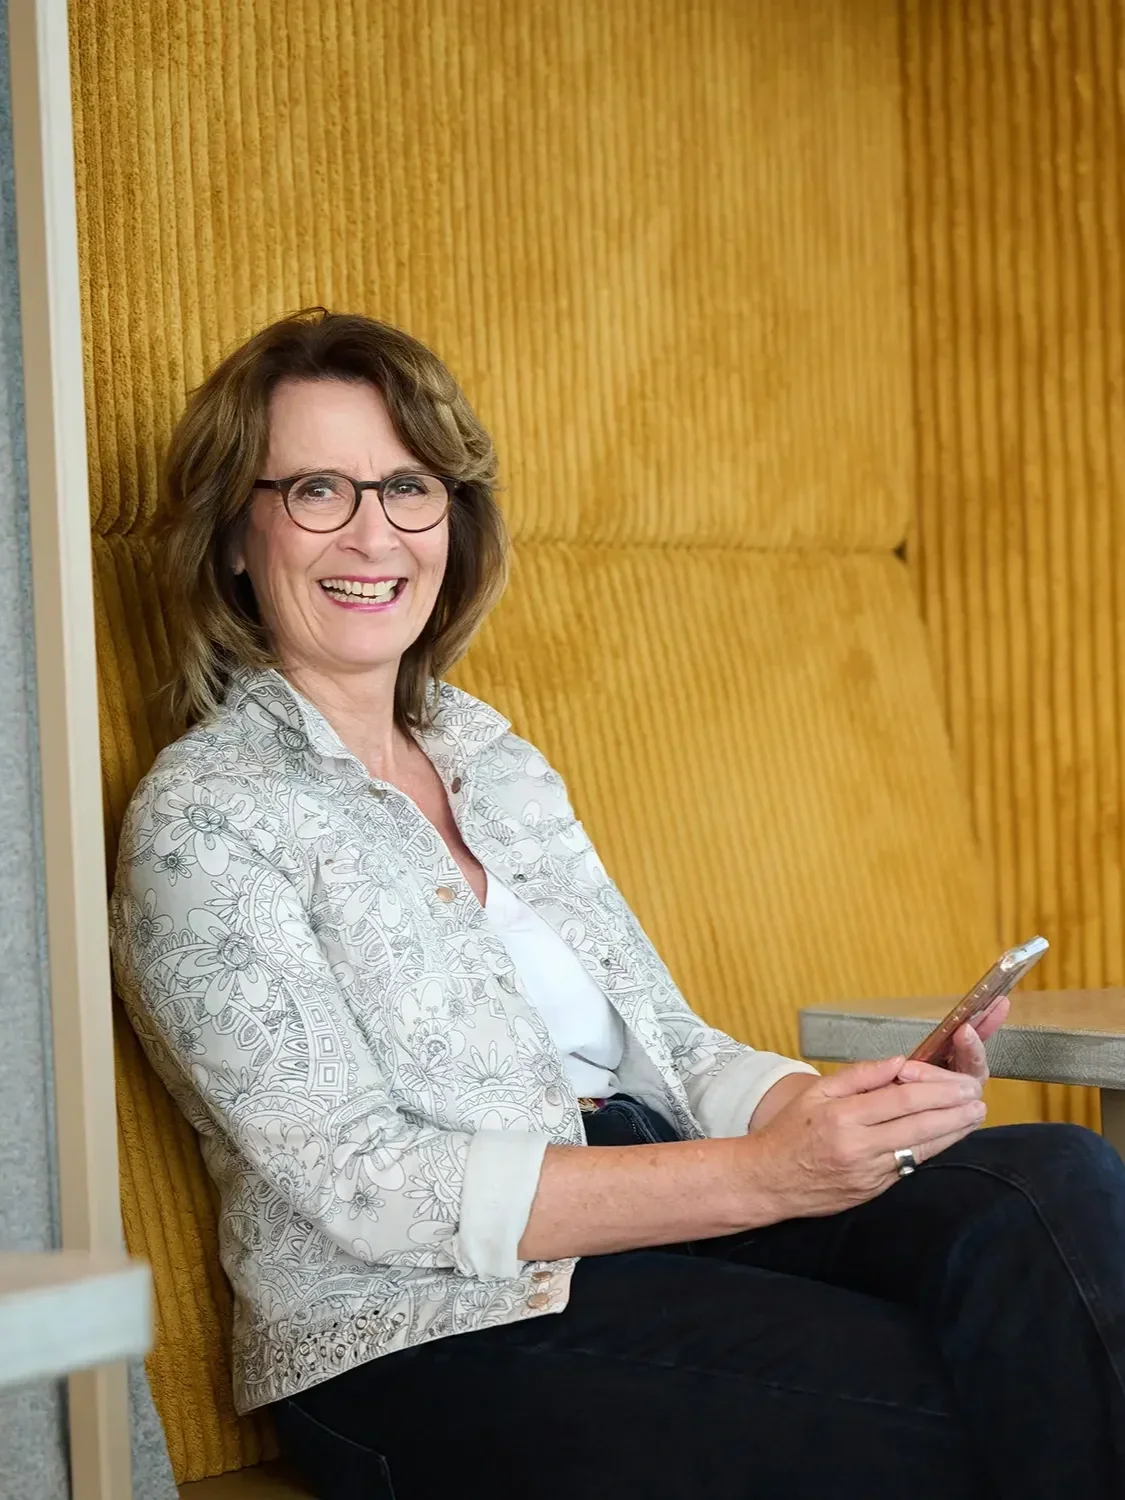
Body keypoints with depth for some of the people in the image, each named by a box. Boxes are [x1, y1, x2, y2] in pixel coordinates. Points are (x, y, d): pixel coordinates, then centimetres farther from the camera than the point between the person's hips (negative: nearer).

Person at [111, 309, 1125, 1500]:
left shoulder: (500, 765, 16)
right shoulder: (202, 819, -6)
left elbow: (665, 1045, 13)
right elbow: (367, 1191, -15)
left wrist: (840, 1110, -11)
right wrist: (763, 1175, -22)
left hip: (645, 1224, 7)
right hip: (435, 1341, -6)